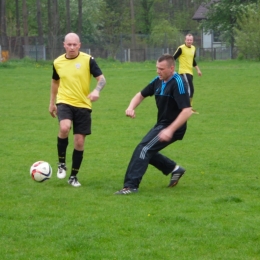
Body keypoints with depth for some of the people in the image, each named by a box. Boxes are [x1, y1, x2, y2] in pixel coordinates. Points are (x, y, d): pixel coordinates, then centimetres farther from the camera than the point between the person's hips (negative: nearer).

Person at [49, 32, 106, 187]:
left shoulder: (88, 60, -6)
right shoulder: (58, 62, 4)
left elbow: (102, 78, -8)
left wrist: (97, 91, -29)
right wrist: (52, 103, 23)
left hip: (83, 105, 0)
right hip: (64, 103, 0)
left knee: (80, 142, 1)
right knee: (64, 128, -30)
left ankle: (74, 177, 18)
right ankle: (61, 163, -9)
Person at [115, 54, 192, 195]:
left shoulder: (178, 83, -21)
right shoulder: (158, 81, 3)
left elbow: (187, 111, -28)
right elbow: (141, 95, 17)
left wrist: (170, 130, -34)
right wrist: (131, 107, -5)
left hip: (172, 127, -9)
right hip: (161, 124, 9)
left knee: (143, 149, -17)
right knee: (146, 151, 14)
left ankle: (131, 186, -18)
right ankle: (174, 168, 28)